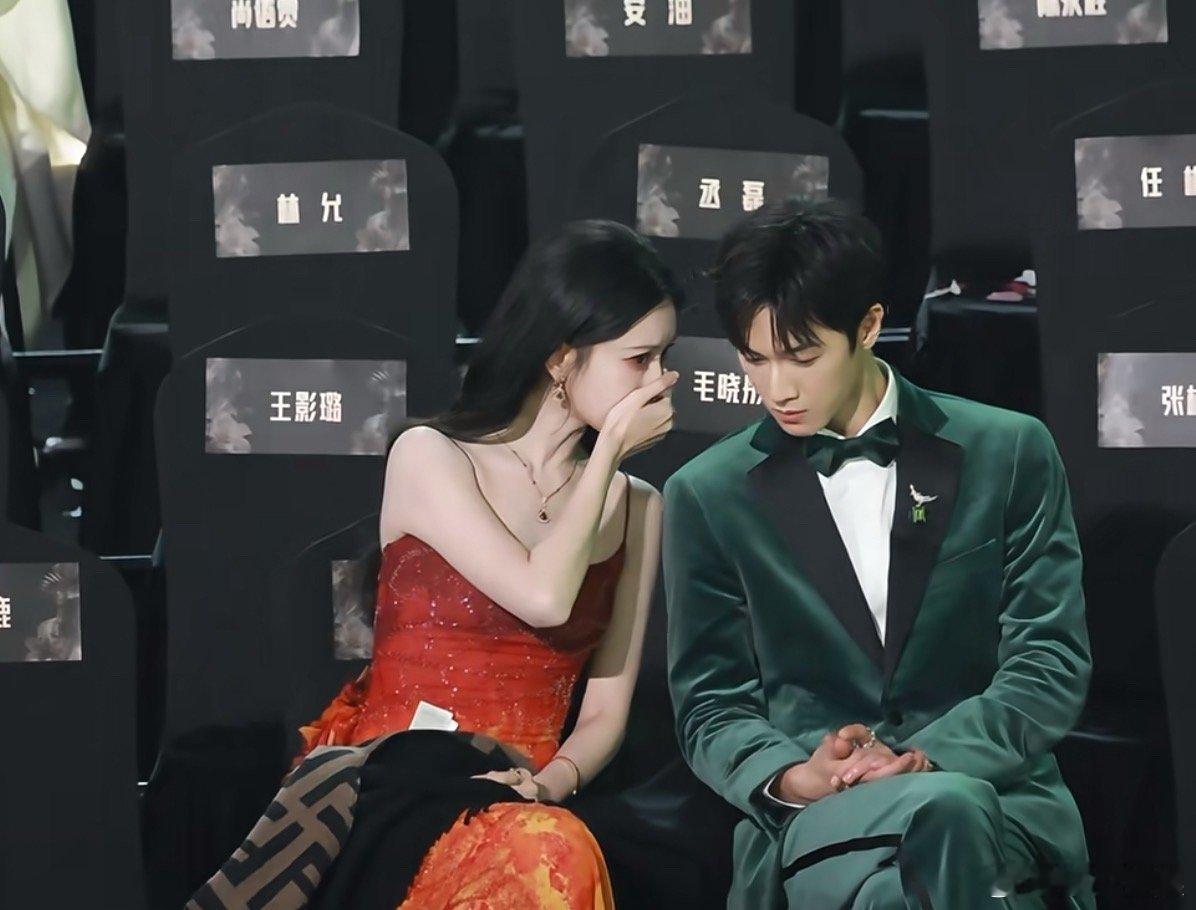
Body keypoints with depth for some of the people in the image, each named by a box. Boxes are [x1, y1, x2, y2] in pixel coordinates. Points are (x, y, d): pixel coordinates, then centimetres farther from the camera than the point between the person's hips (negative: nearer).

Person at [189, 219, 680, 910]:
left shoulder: (637, 509, 17)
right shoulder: (429, 458, 4)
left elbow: (606, 711, 13)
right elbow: (542, 595, -12)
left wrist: (554, 781, -9)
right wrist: (611, 446, -2)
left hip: (513, 796, 2)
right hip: (388, 784, -2)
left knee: (556, 851, -38)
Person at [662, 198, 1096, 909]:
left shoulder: (1010, 454, 8)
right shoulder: (707, 497, 11)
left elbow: (1051, 664, 3)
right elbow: (713, 705, 11)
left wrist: (928, 758, -16)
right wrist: (792, 776, -13)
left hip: (993, 790, 1)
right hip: (816, 816, -1)